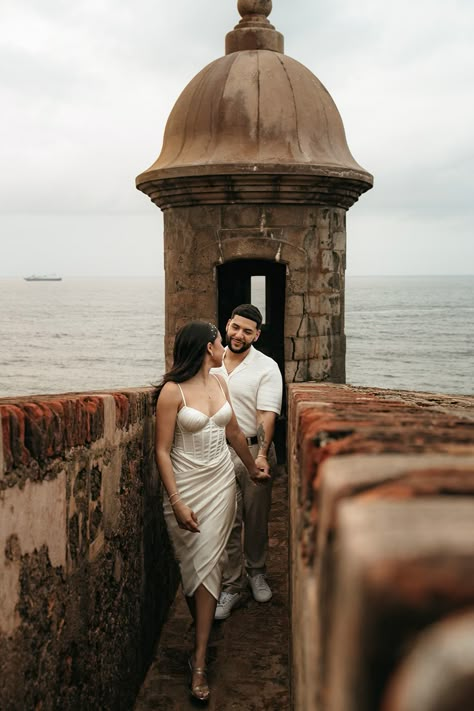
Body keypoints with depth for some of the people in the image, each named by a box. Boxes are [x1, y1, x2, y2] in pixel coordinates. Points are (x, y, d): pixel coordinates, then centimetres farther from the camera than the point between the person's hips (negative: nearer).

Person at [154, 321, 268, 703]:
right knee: (193, 564, 5)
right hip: (187, 485, -4)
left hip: (221, 481, 4)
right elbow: (162, 450, -13)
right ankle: (204, 634, 26)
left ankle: (199, 661, 1)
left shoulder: (219, 383, 5)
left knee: (208, 564, 0)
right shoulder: (173, 391, -13)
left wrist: (252, 467, 30)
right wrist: (177, 502, -19)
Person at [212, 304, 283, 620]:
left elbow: (267, 416, -15)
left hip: (254, 450, -2)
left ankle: (257, 572, 31)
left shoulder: (266, 368, -6)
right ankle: (231, 586, 9)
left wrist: (262, 456, -25)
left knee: (256, 519, 10)